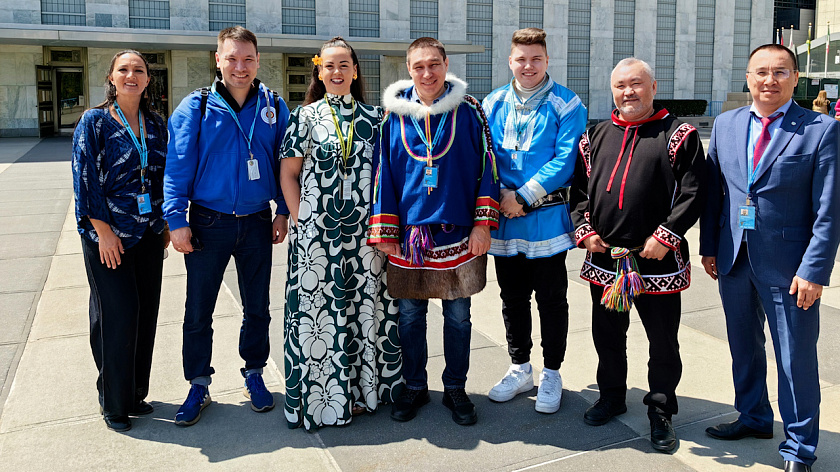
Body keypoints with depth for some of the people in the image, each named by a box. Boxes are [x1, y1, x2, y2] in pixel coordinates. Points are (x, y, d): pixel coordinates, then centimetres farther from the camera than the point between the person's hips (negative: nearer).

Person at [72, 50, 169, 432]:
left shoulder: (156, 124, 10)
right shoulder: (94, 122, -3)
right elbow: (85, 178, -8)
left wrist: (166, 223, 9)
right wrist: (103, 231, -14)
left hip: (149, 233, 5)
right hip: (108, 235, -5)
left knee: (146, 312, 8)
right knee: (117, 314, -2)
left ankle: (135, 394, 23)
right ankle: (114, 403, 13)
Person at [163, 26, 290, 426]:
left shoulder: (274, 107, 3)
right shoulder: (196, 108, -4)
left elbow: (284, 164, 8)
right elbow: (178, 166, -5)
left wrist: (284, 212, 4)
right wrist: (176, 219, -10)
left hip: (257, 223, 2)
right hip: (209, 224, -1)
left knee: (257, 308, 13)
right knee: (198, 311, 7)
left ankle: (254, 374, 32)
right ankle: (199, 386, 24)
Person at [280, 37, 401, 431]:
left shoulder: (374, 116, 8)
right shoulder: (305, 116, 3)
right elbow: (288, 174, 2)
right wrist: (300, 221, -5)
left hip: (365, 231, 2)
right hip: (317, 230, -2)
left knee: (367, 304, 8)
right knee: (318, 307, 2)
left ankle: (364, 387, 24)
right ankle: (320, 397, 16)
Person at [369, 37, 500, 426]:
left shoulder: (468, 110, -1)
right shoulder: (394, 113, 3)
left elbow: (487, 167, 0)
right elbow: (384, 172, 5)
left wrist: (483, 223, -6)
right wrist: (385, 231, 0)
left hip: (458, 233, -1)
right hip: (408, 232, 1)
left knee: (458, 317, 9)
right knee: (410, 315, 10)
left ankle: (455, 389, 27)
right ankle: (414, 387, 29)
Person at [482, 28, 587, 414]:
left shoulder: (566, 104, -4)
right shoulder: (493, 104, 8)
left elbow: (566, 158, -12)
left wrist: (524, 197, -16)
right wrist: (500, 198, -8)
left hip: (548, 218, -4)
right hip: (504, 219, 4)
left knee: (551, 298, 6)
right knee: (513, 297, 14)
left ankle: (551, 374, 22)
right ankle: (519, 369, 31)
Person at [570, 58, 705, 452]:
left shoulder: (678, 135, -3)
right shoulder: (596, 136, 10)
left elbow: (692, 193, -8)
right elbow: (579, 188, 13)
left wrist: (666, 235, -16)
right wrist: (584, 229, 1)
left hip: (658, 259, -4)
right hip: (603, 258, 4)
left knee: (663, 342, 8)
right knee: (607, 335, 17)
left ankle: (661, 412, 25)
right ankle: (612, 396, 37)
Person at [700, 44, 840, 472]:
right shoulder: (726, 124, 6)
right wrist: (709, 247, 7)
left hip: (787, 266, -4)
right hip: (733, 259, 5)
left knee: (796, 359, 6)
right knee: (743, 347, 20)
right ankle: (754, 417, 42)